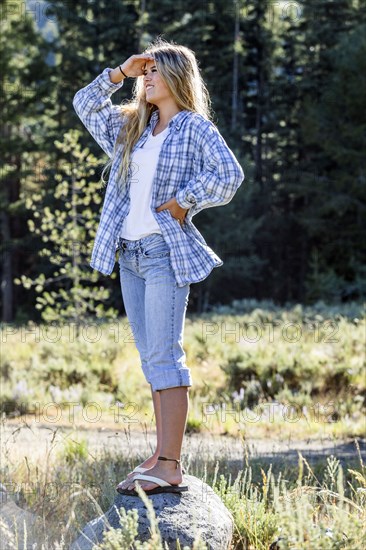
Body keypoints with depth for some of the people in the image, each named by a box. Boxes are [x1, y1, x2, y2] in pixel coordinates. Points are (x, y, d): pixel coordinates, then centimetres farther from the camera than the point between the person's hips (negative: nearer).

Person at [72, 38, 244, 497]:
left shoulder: (196, 127, -3)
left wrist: (183, 203, -11)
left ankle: (170, 466, -15)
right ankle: (161, 456, 11)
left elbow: (230, 176, -14)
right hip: (129, 254, 8)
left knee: (164, 356, -13)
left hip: (166, 252, -7)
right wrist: (119, 73, 12)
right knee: (151, 358, 7)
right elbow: (85, 104, 23)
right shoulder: (132, 127, 17)